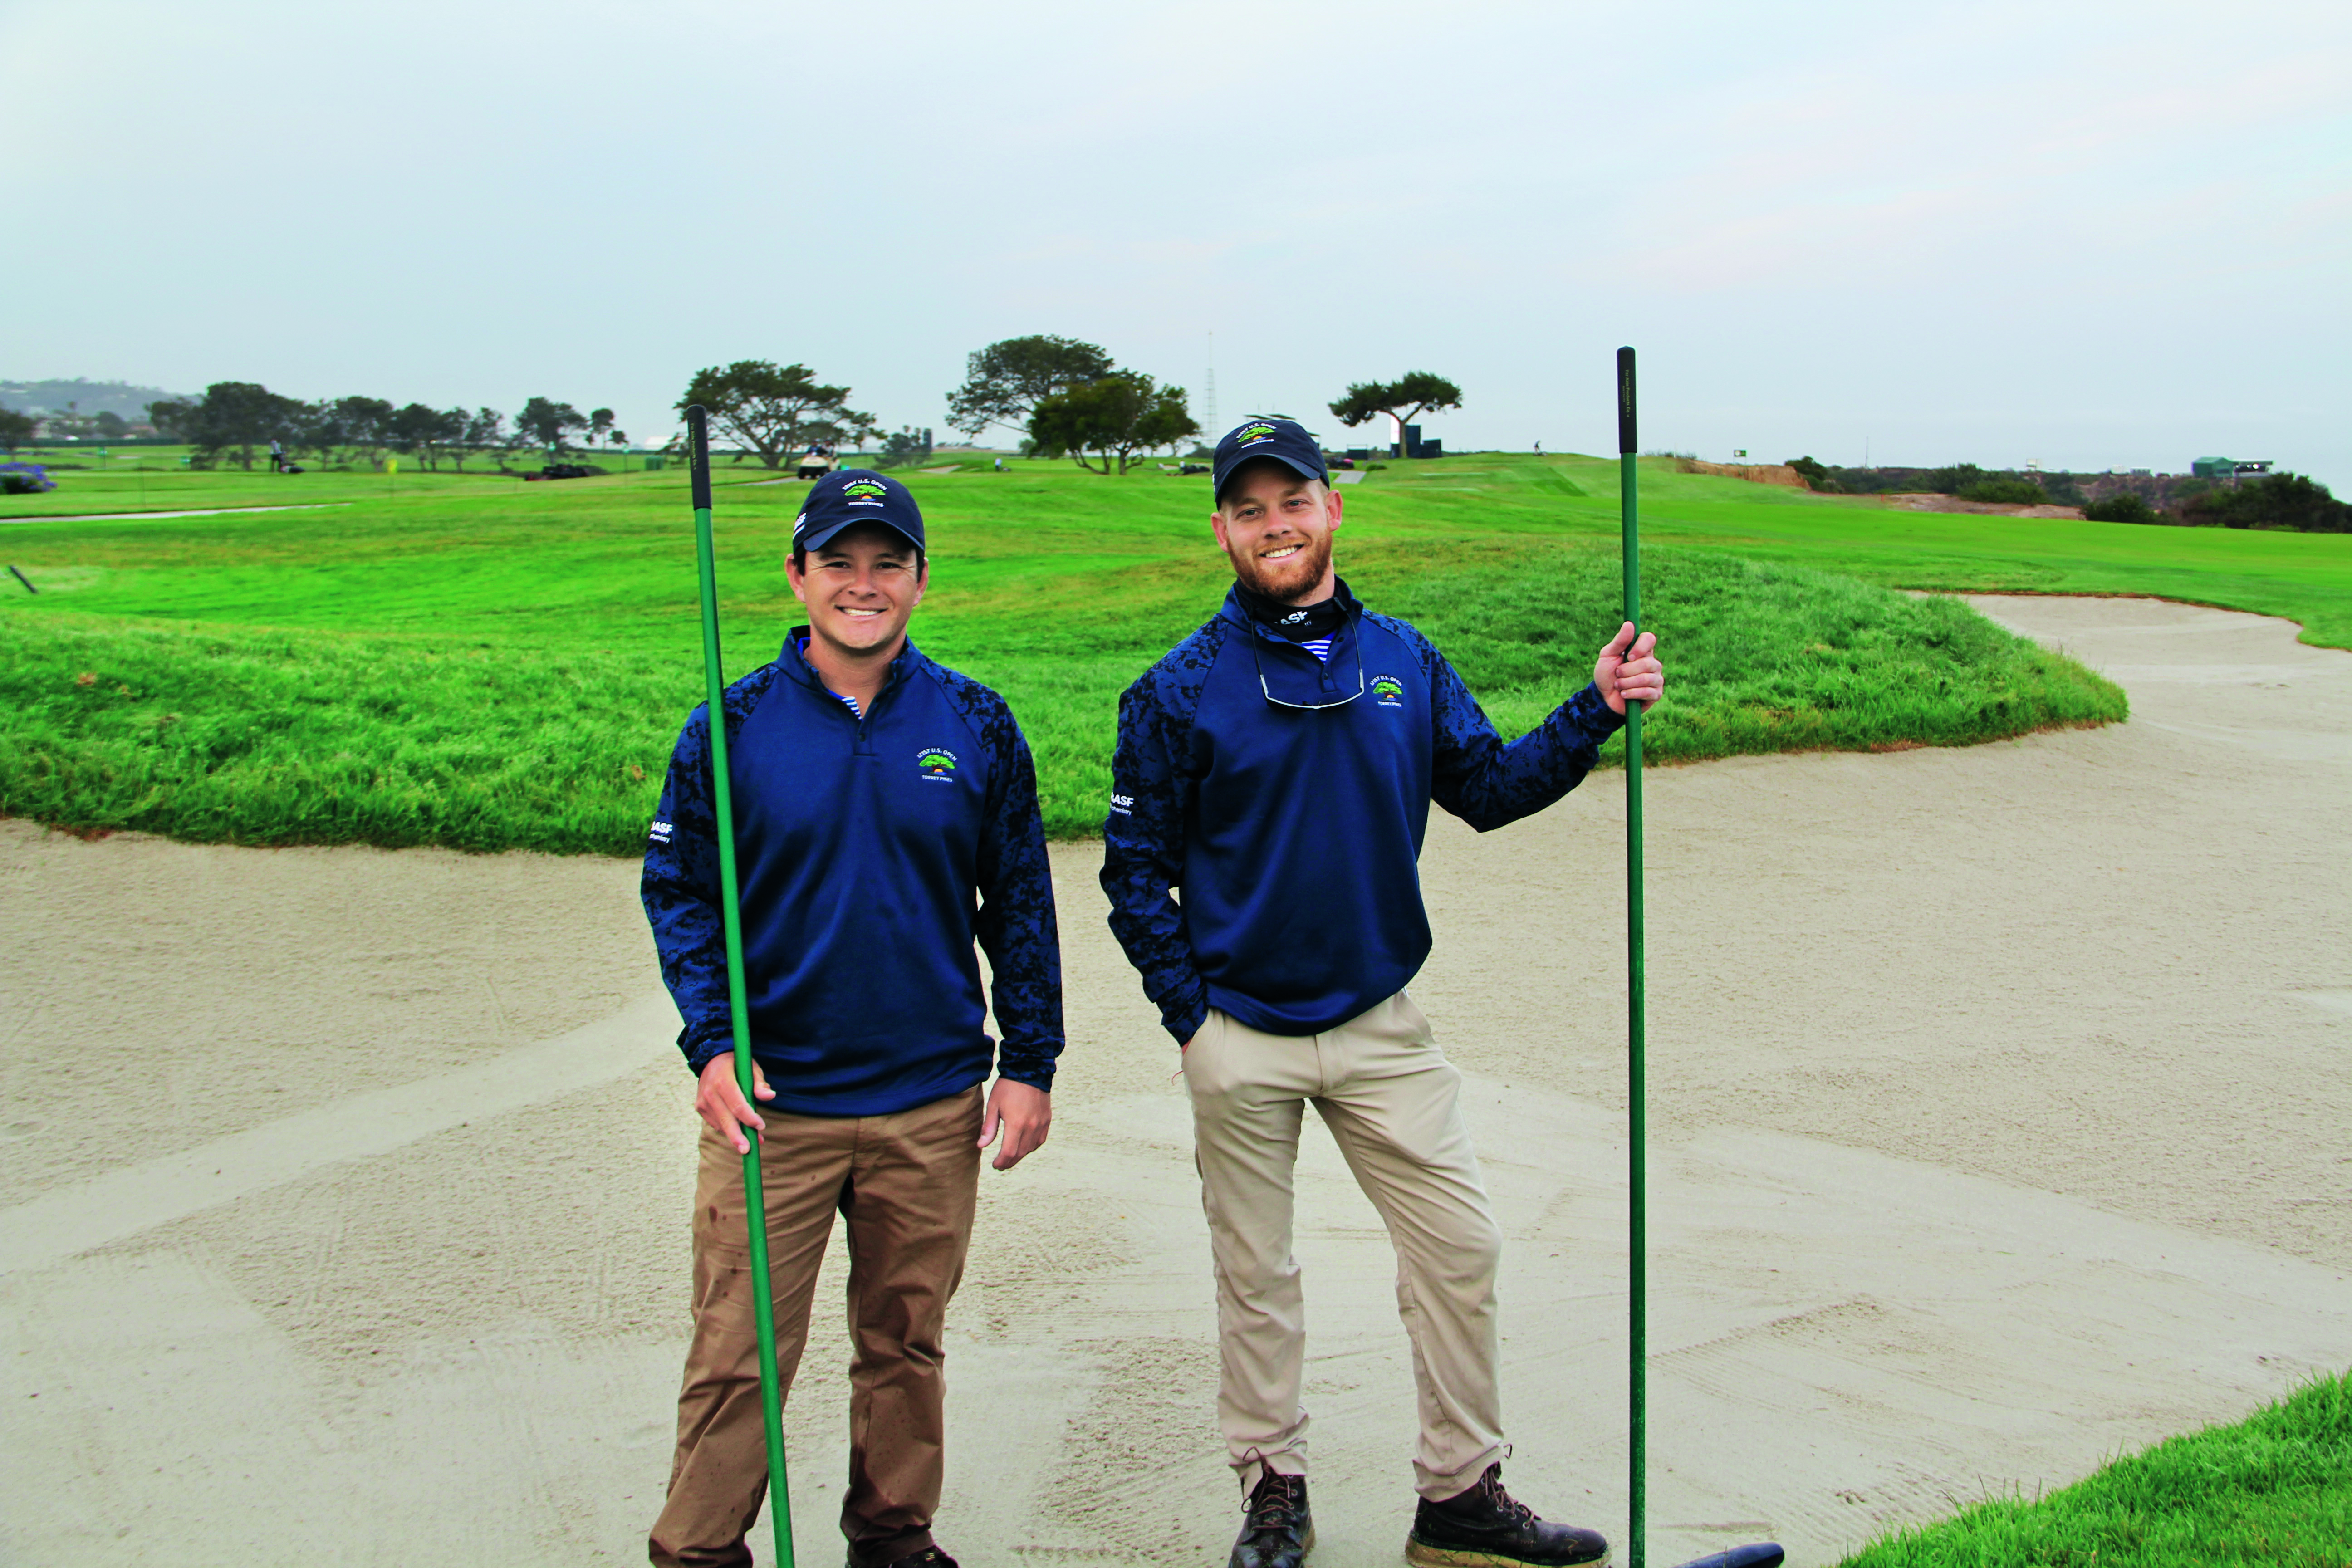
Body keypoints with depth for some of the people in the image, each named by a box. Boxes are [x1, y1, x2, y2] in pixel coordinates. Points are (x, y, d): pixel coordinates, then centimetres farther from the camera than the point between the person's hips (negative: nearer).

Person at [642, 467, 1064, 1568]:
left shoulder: (976, 726, 1)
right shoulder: (732, 728, -3)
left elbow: (1019, 900, 6)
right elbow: (677, 891, 1)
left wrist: (1029, 1061, 2)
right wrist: (711, 1044, -11)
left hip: (933, 1105, 2)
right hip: (770, 1101, -1)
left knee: (907, 1342, 15)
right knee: (737, 1352, 1)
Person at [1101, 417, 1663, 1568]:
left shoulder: (1404, 660, 4)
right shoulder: (1181, 691, -6)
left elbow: (1489, 788, 7)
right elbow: (1136, 866, -2)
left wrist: (1598, 711, -5)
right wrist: (1189, 1011, -6)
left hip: (1381, 1023, 3)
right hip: (1240, 1036, -2)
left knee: (1459, 1246, 3)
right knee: (1255, 1273, 9)